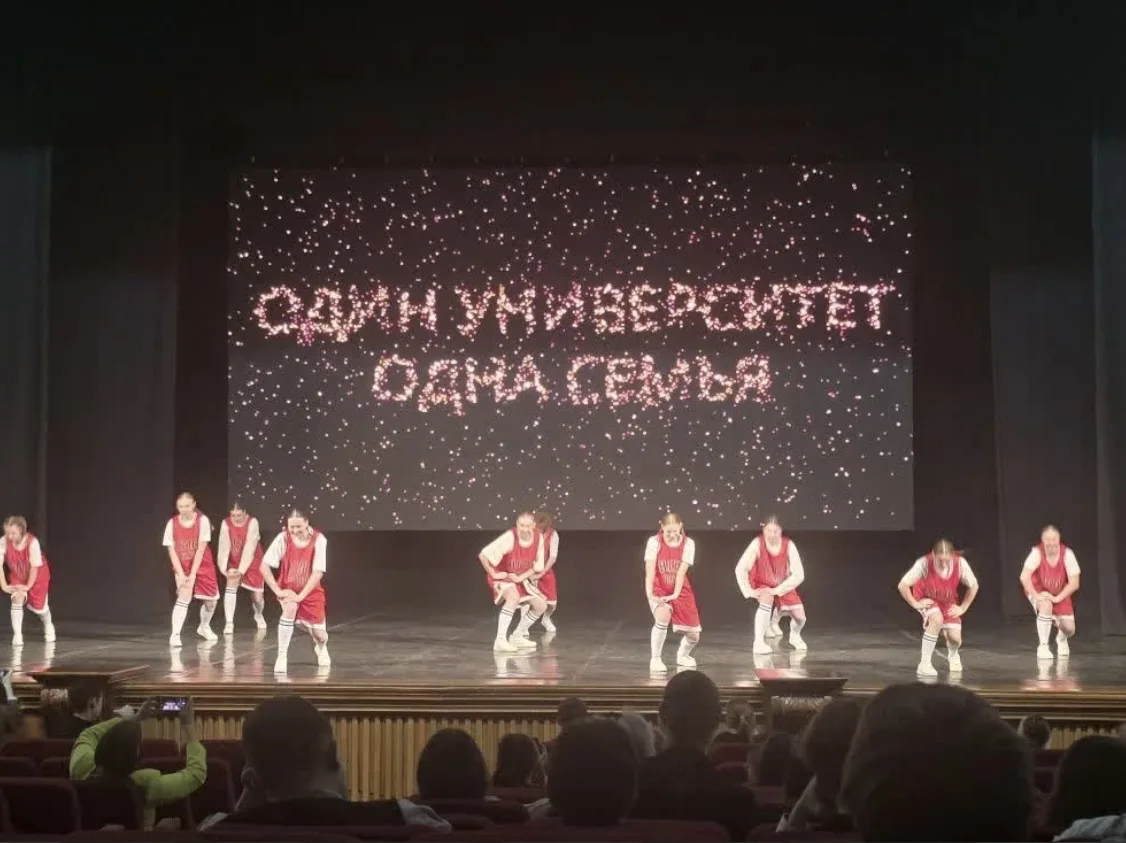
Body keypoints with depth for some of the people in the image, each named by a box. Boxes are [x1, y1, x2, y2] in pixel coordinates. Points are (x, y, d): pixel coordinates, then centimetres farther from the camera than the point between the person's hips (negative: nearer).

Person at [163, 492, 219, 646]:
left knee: (211, 600, 7)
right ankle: (175, 635, -18)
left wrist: (193, 573, -19)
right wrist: (181, 574, -17)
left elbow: (201, 549, -17)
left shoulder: (202, 520, -17)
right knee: (184, 598, -21)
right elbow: (172, 551, -10)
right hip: (182, 568, -1)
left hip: (202, 566, 1)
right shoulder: (172, 523, -13)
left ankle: (204, 627, 36)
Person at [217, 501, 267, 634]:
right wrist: (223, 568, -24)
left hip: (253, 563, -2)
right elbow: (224, 546, -15)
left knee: (257, 597, 3)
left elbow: (249, 548, -25)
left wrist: (242, 569, -28)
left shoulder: (252, 522, -22)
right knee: (231, 587, -22)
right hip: (234, 563, 2)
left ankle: (259, 616, 38)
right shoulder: (226, 523, -13)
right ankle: (229, 623, -20)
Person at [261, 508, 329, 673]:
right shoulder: (283, 538, -17)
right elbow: (264, 566, -14)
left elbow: (318, 572, -20)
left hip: (311, 591, 1)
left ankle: (321, 647, 42)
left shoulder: (318, 539, -19)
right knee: (290, 609, -34)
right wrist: (277, 590, -19)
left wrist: (301, 595, -25)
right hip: (288, 589, 0)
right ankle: (282, 656, -21)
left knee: (319, 634, 0)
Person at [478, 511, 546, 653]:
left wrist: (520, 577, -15)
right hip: (501, 576, -6)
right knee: (514, 596, -36)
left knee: (541, 605, 2)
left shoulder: (538, 538, -15)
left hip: (520, 578, 6)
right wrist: (493, 573, -22)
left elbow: (538, 566, -3)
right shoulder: (509, 537, -31)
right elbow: (483, 555, -31)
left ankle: (517, 636, 20)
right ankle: (500, 640, -33)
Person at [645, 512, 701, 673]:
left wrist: (675, 594, -23)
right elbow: (650, 570, -19)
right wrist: (649, 594, -30)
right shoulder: (654, 542, -13)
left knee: (693, 635, 2)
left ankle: (682, 655, 39)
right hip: (659, 590, -2)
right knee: (663, 617, -34)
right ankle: (655, 659, -17)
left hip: (681, 591, 2)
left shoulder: (688, 543, -9)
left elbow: (682, 571, -15)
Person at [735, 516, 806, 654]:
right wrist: (749, 591, -25)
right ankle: (758, 642, -31)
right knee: (767, 600, -35)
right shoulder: (757, 544, -24)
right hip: (762, 585, -2)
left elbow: (799, 574, -20)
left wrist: (777, 590, -24)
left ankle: (794, 636, 30)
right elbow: (740, 569, -22)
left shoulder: (788, 545, -21)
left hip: (783, 586, 2)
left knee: (800, 617, -7)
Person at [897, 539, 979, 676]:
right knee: (937, 620, -34)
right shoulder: (924, 563, -35)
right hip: (926, 599, -3)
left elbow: (973, 585, -9)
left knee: (955, 639, -8)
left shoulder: (960, 563, -28)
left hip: (949, 602, 3)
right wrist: (915, 604, -21)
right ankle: (924, 664, -22)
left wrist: (963, 607, -8)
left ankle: (952, 655, 33)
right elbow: (903, 585, -26)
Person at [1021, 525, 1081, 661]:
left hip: (1060, 594, 2)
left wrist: (1057, 598, -26)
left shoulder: (1067, 554, -22)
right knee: (1046, 605, -36)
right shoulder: (1037, 553, -26)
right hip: (1039, 591, -2)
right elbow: (1024, 577, -32)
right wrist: (1036, 595, -36)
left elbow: (1074, 583, -20)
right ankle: (1043, 646, -19)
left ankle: (1061, 640, 33)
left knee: (1069, 629, -8)